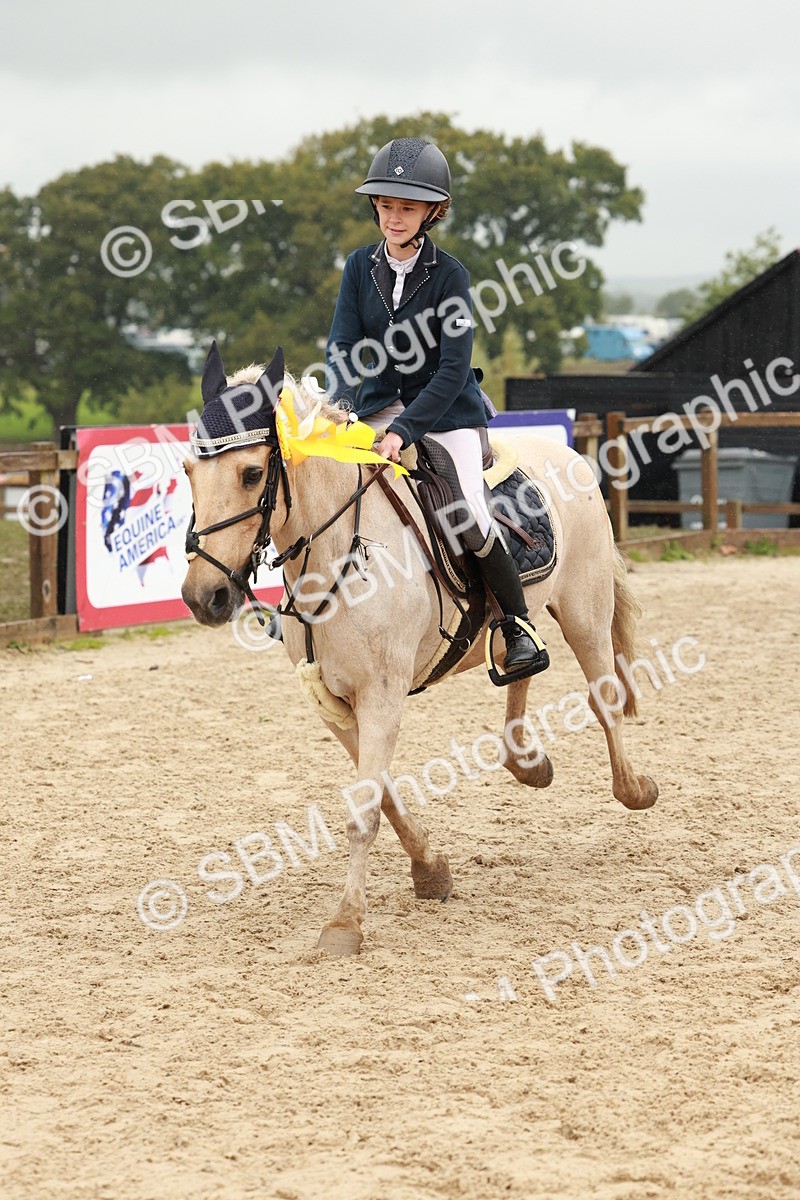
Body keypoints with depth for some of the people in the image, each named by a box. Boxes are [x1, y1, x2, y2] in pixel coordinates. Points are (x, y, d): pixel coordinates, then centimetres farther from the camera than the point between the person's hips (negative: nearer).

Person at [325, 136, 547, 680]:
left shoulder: (449, 275, -14)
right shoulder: (361, 267, -1)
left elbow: (453, 369, -19)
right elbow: (343, 346, -5)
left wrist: (405, 430, -28)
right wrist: (340, 406, -25)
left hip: (447, 411, -4)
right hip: (379, 406, 4)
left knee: (473, 521, -20)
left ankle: (520, 626, -3)